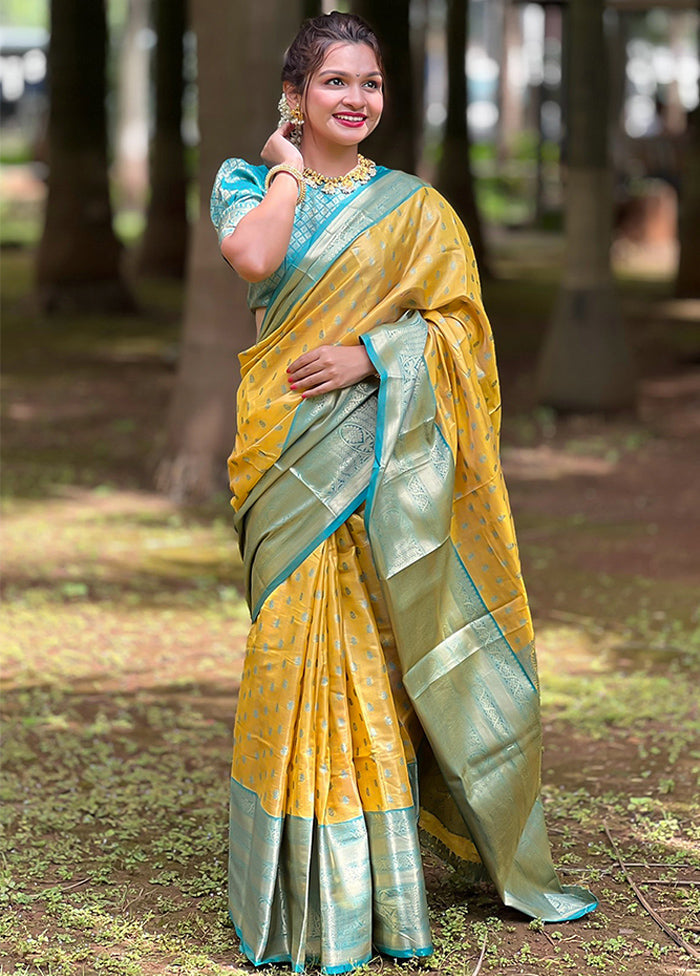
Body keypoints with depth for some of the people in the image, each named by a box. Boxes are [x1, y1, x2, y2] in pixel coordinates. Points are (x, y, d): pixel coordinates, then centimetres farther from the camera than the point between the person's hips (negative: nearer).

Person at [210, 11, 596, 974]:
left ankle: (383, 880, 10)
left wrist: (373, 354, -11)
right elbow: (253, 257, -14)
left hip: (389, 452, 0)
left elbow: (459, 322, 3)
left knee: (375, 657, 1)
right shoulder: (249, 182, 9)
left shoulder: (414, 207, 10)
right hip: (294, 454, 0)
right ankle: (306, 894, 3)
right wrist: (289, 169, -2)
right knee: (296, 644, -4)